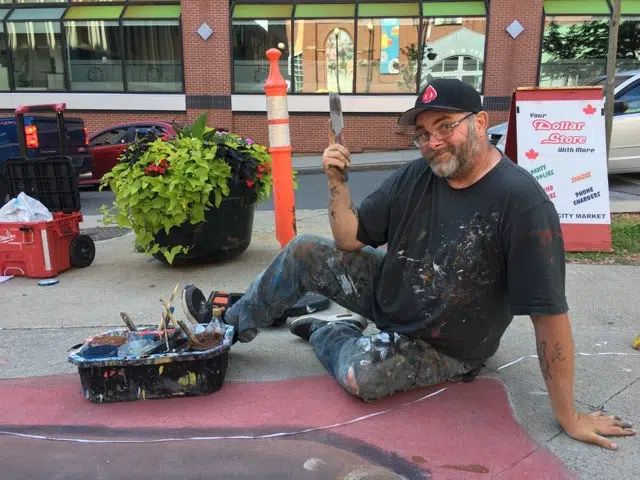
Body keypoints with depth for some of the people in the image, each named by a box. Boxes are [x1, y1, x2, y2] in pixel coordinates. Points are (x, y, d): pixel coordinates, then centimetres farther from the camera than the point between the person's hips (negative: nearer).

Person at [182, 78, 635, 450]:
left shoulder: (522, 203, -29)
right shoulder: (415, 176, -9)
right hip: (389, 290, 6)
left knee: (361, 375, -30)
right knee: (304, 251, -3)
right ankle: (233, 324, 19)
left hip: (443, 347, -5)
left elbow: (550, 313, -27)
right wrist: (337, 182, -21)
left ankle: (329, 332, 6)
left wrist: (569, 416, -21)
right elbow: (350, 240, -5)